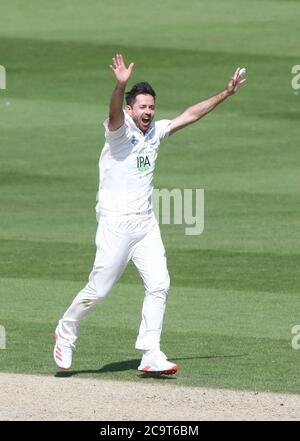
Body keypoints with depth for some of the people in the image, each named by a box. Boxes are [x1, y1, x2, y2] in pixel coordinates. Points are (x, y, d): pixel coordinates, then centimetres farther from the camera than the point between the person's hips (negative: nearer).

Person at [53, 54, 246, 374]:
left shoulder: (155, 131, 12)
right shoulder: (120, 129, -9)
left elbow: (191, 115, 18)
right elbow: (114, 113, -32)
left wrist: (226, 92, 15)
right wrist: (121, 85, -52)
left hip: (145, 223, 7)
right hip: (115, 223, -7)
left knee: (159, 285, -3)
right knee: (99, 288, -4)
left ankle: (151, 354, 0)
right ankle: (66, 332, 20)